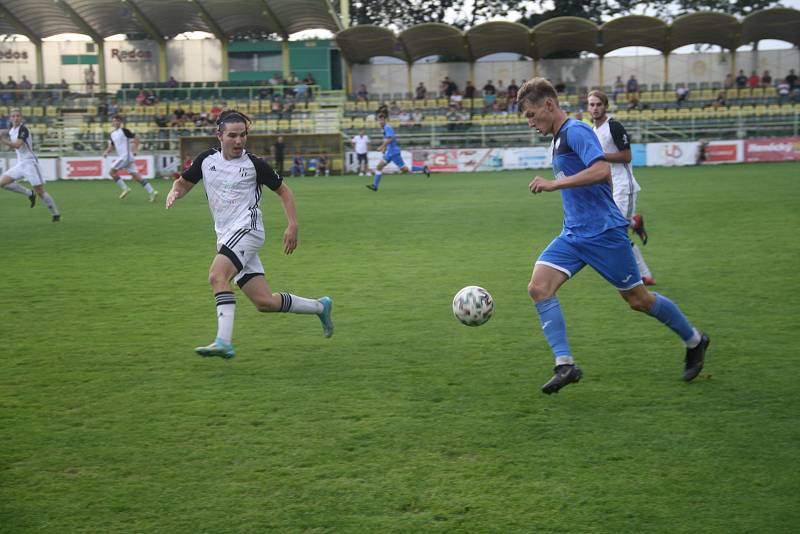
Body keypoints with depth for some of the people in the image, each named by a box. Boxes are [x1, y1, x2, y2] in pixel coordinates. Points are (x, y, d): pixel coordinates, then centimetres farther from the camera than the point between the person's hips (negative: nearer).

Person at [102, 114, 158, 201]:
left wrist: (135, 149, -10)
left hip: (126, 156, -8)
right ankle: (151, 192, 2)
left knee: (112, 171, -9)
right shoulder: (112, 134, 15)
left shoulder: (124, 131, -8)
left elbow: (136, 137, -8)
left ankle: (125, 188, -3)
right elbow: (111, 146, 21)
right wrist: (106, 152, 2)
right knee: (136, 175, 4)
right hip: (121, 157, 8)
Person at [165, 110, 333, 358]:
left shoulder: (254, 163, -4)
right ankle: (319, 306, 24)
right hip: (226, 237, 5)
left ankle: (224, 342, -33)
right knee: (264, 302, 3)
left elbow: (283, 191, 6)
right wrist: (174, 192, -3)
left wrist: (292, 226, -3)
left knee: (217, 275, -29)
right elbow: (184, 182, 21)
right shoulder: (206, 160, 8)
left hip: (247, 228, -5)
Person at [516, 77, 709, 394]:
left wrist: (553, 184, -29)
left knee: (638, 300, 4)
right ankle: (565, 364, -10)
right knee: (538, 287, -11)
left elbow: (601, 170, -29)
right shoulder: (558, 139, 15)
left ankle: (694, 342, 27)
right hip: (573, 235, 9)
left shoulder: (575, 131, -14)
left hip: (603, 233, -9)